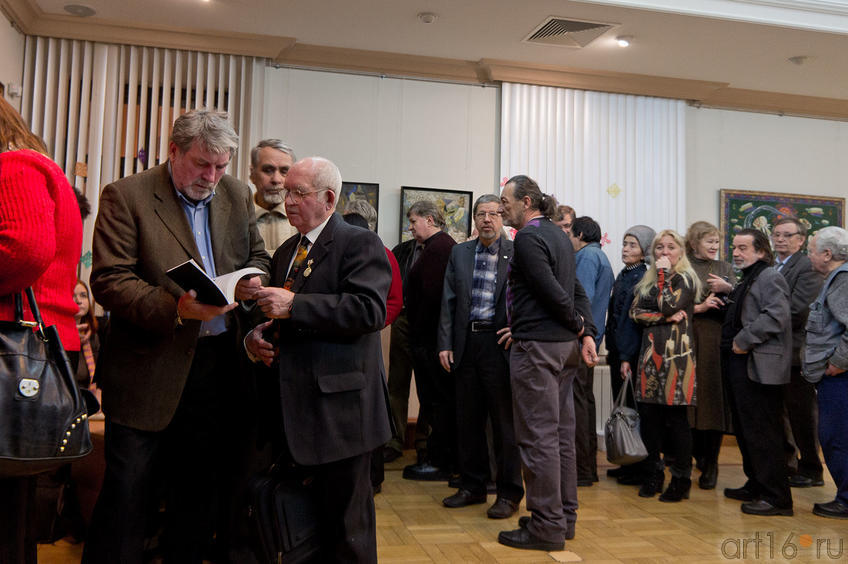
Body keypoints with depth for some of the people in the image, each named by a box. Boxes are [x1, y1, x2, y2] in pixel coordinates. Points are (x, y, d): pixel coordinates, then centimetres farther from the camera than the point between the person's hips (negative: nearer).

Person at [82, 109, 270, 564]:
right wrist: (174, 309, -27)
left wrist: (252, 280, -5)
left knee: (199, 484, 15)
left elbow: (257, 255, 19)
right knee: (127, 488, 2)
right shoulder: (126, 196, -7)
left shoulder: (236, 195, 9)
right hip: (148, 368, -4)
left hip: (216, 367, 5)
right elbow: (109, 279, -13)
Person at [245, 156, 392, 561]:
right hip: (295, 407, 8)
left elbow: (369, 309, -23)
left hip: (338, 407, -8)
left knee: (345, 530, 4)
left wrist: (294, 305, -22)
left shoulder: (360, 244, -8)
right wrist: (255, 336, 3)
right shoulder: (286, 252, 18)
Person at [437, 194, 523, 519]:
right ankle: (472, 486, 26)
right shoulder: (459, 253, 11)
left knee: (505, 421, 2)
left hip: (500, 343, -4)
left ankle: (509, 494, 14)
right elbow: (449, 301, 10)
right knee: (468, 419, 12)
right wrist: (445, 344, 4)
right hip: (466, 343, 5)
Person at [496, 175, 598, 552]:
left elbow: (554, 292, -17)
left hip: (537, 347, -10)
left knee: (538, 436, -3)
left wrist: (578, 324, -2)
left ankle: (547, 525, 4)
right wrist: (587, 334, 7)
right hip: (564, 345, 10)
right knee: (561, 433, 14)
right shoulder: (558, 235, 17)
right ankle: (564, 516, 23)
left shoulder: (527, 238, -12)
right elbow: (577, 291, 13)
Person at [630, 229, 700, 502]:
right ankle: (653, 474, 17)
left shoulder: (685, 279, 1)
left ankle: (681, 479, 7)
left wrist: (663, 274, -6)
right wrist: (667, 317, -9)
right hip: (650, 352, 5)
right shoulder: (647, 280, 17)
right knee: (648, 415, 5)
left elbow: (669, 305, -15)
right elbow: (636, 312, 5)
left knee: (675, 417, -4)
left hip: (676, 353, -5)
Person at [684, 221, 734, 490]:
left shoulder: (724, 268, 17)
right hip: (688, 338, -2)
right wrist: (699, 307, -12)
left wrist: (728, 288, -7)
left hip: (717, 339, 2)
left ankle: (710, 464, 5)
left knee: (714, 398, -2)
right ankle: (697, 454, 14)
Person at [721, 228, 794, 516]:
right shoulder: (746, 281, 22)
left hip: (759, 368, -10)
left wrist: (744, 341, -20)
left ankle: (776, 497, 0)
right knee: (746, 431, 16)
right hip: (740, 365, 10)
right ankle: (756, 486, 28)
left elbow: (776, 316, -23)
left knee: (762, 434, -7)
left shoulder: (770, 277, -10)